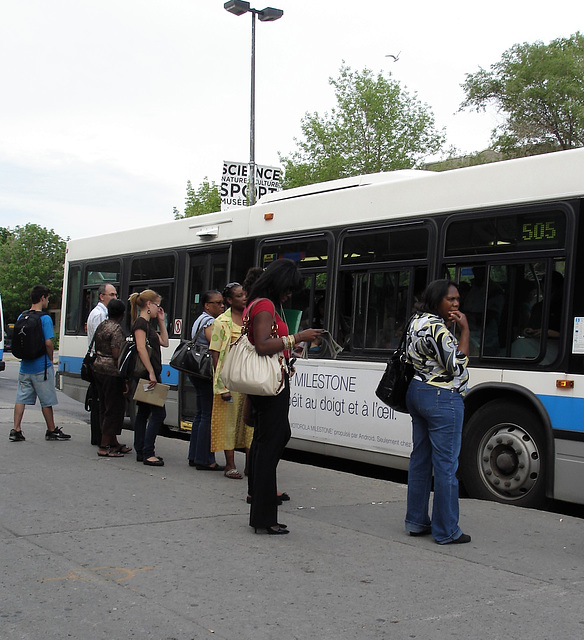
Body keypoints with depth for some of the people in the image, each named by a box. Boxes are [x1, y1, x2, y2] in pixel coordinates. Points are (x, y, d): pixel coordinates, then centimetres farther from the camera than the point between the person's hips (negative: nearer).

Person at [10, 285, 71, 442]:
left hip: (25, 366, 6)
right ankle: (51, 431, 15)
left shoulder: (21, 317, 6)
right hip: (41, 367, -5)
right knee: (47, 400, 5)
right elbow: (48, 342, -18)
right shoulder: (45, 318, -13)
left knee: (21, 398, 9)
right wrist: (51, 358, -2)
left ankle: (16, 430, 5)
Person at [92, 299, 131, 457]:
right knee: (114, 407, -3)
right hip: (112, 372, -10)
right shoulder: (116, 329, -14)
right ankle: (105, 446, -2)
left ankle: (113, 442, 23)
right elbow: (116, 355, -20)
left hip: (98, 368, 10)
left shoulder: (101, 326, 12)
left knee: (105, 407, 14)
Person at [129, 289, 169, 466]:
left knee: (144, 412, 12)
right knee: (158, 413, -12)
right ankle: (147, 453, -11)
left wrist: (161, 321, 18)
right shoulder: (141, 323, -11)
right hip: (147, 374, -11)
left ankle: (141, 452, 17)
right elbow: (141, 348, -21)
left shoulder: (147, 324, 19)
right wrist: (151, 373, -24)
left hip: (149, 375, 11)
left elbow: (164, 342, 23)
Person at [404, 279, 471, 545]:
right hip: (443, 398, -10)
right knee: (446, 465, -3)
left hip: (417, 391, 10)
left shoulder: (417, 322, 11)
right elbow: (458, 366, -18)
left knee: (420, 459, 14)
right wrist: (464, 330, -15)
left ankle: (416, 521, 22)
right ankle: (446, 531, 3)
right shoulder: (437, 327, -18)